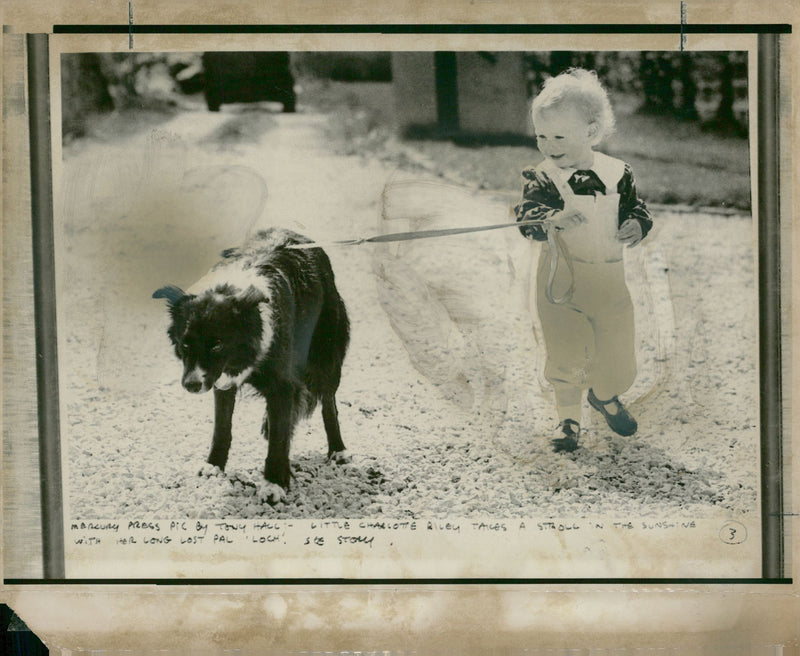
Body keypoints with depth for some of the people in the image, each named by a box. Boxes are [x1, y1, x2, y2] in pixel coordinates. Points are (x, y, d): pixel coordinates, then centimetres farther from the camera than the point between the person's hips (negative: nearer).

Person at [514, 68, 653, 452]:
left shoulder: (617, 174, -3)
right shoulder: (543, 178, -11)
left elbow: (638, 209, 7)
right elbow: (528, 216, -26)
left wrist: (636, 225, -15)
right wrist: (554, 218, -47)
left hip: (609, 280, 2)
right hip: (562, 282, -2)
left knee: (616, 351, 11)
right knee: (566, 354, -1)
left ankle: (605, 396, 44)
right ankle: (567, 417, 22)